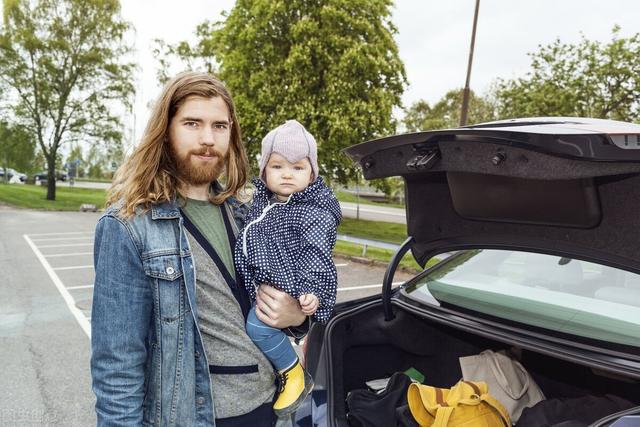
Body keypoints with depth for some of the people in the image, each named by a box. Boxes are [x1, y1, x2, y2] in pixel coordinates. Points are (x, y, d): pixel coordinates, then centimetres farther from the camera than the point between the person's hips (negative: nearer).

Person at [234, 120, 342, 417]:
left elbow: (317, 255, -20)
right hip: (260, 289, 9)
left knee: (258, 326, -22)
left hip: (289, 293, -9)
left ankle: (296, 376, -2)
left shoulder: (313, 213, -15)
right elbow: (247, 241, 24)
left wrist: (313, 291, -29)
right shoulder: (262, 202, 9)